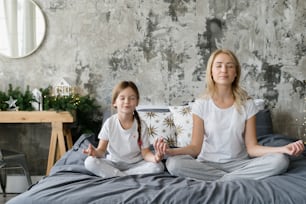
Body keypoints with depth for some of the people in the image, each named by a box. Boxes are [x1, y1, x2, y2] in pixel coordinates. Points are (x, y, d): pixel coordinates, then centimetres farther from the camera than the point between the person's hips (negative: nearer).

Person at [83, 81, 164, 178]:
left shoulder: (141, 125, -10)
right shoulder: (109, 123, -10)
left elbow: (145, 152, -10)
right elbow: (102, 150, -9)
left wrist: (155, 158, -34)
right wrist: (95, 152, -34)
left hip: (135, 164, 1)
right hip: (114, 163, 0)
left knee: (158, 166, -26)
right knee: (89, 162, -26)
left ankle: (113, 174, -20)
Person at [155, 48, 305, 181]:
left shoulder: (247, 104, 0)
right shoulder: (201, 105, -2)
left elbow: (252, 147, -3)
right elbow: (195, 147, -5)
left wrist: (283, 149, -21)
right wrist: (171, 151, -26)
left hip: (239, 164, 1)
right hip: (208, 164, 0)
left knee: (280, 160, -25)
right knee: (173, 163, -30)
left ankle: (216, 180, -22)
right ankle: (238, 178, -20)